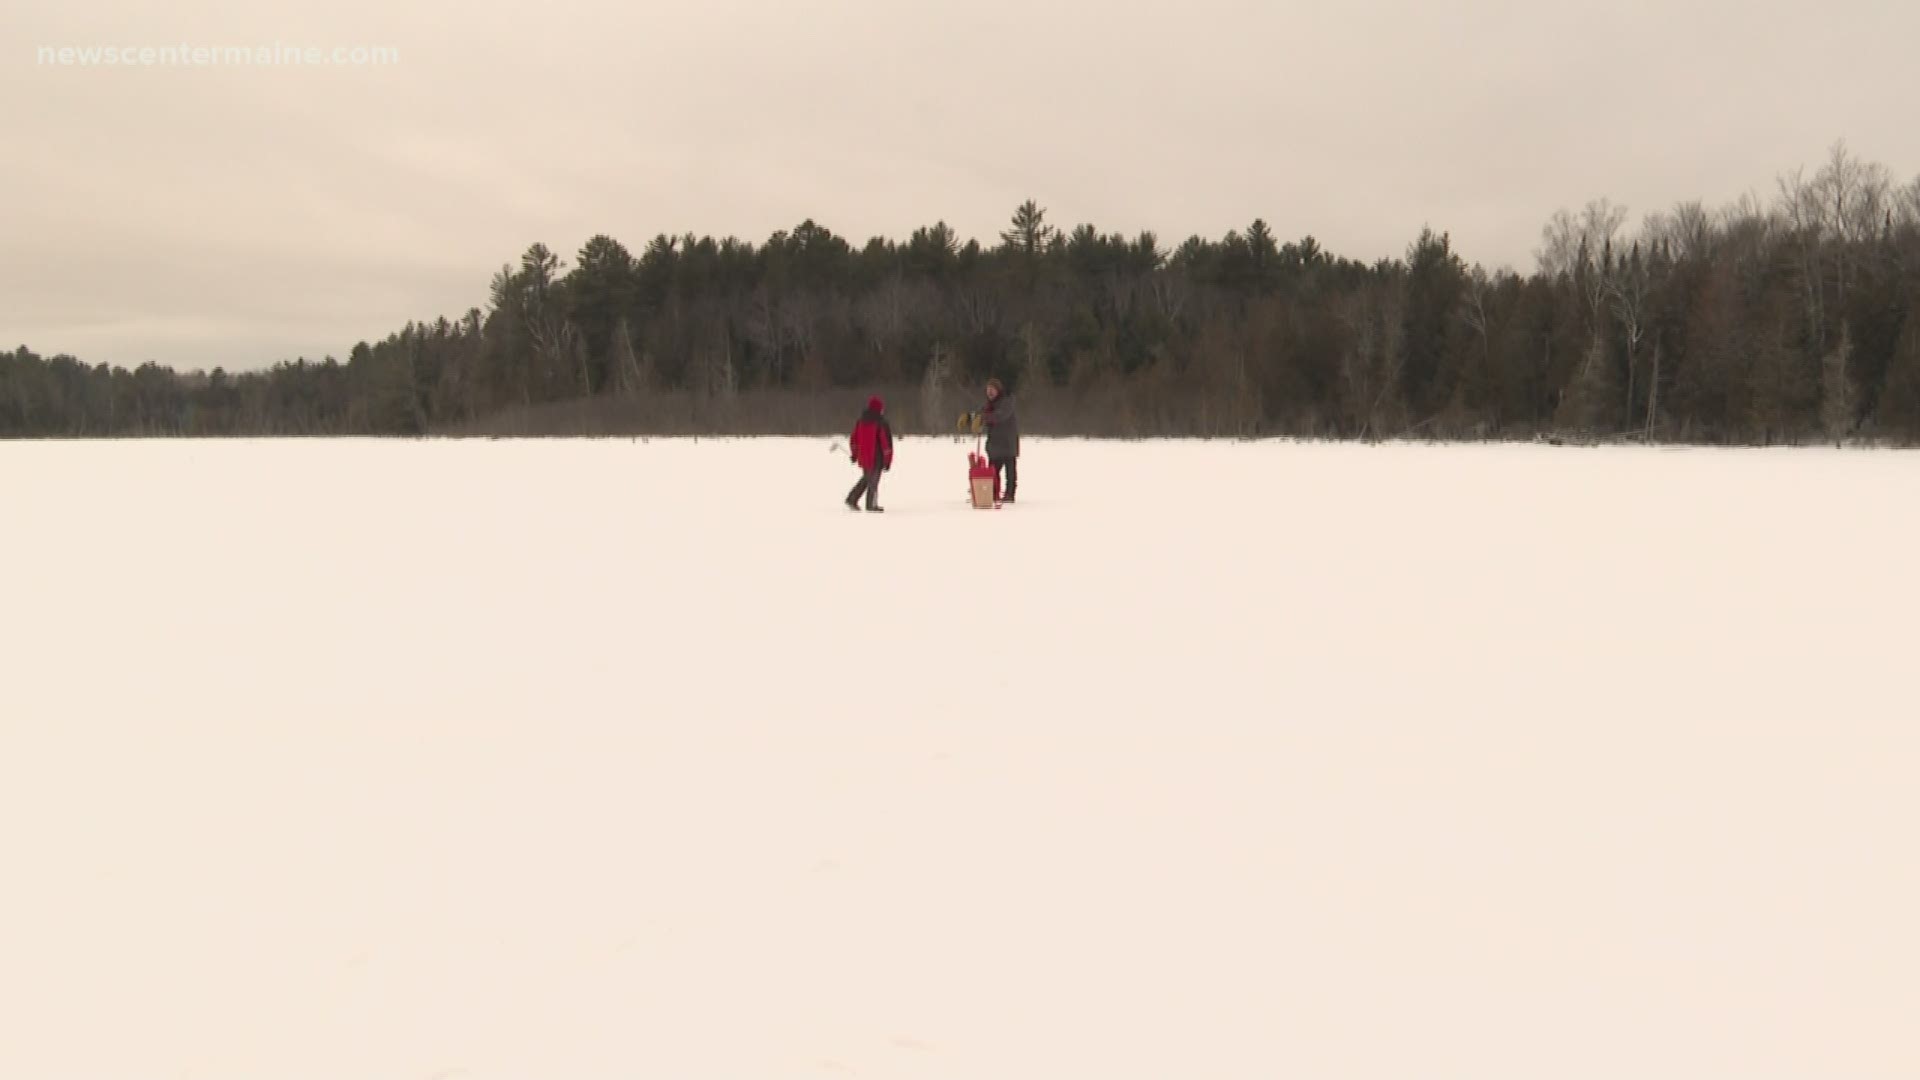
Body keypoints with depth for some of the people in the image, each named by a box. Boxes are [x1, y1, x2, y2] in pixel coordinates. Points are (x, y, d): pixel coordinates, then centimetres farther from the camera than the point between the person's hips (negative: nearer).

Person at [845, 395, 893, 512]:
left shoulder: (861, 421, 3)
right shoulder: (882, 423, -15)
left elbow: (854, 439, 11)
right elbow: (886, 443, -16)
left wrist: (854, 454, 23)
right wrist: (888, 461, -8)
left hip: (863, 457, 6)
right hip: (876, 458, -6)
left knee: (866, 478, 23)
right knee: (873, 480, 8)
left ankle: (852, 499, 16)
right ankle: (871, 506, 16)